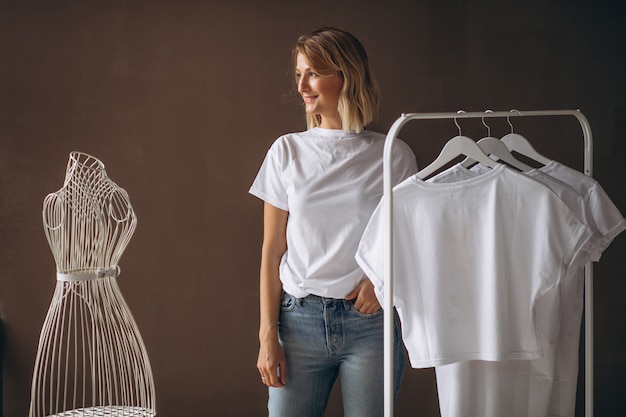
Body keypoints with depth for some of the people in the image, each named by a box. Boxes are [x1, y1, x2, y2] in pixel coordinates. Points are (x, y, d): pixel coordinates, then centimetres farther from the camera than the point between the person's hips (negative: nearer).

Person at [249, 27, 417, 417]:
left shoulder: (394, 155, 2)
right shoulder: (288, 150, 5)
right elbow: (272, 252, 6)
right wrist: (268, 335, 1)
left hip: (371, 321, -1)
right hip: (301, 318, 1)